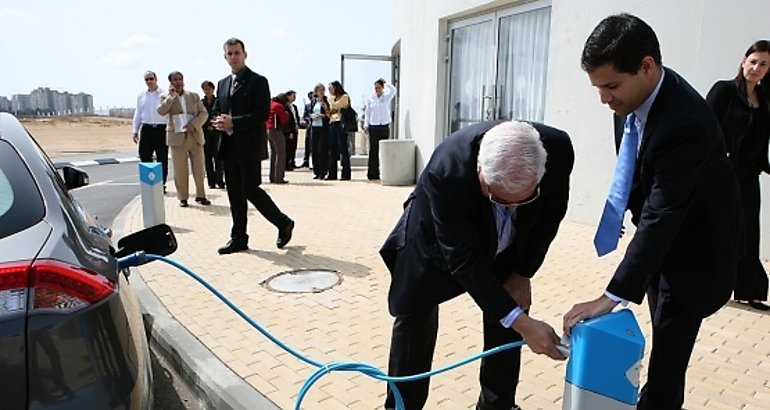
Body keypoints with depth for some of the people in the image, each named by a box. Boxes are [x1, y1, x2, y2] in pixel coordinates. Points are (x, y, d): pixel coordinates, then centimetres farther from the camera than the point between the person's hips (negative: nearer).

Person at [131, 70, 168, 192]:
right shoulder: (141, 96, 12)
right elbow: (137, 114, 16)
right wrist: (135, 131, 12)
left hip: (162, 129, -3)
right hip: (146, 129, 4)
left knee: (162, 159, 3)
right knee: (145, 157, 1)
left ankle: (161, 184, 12)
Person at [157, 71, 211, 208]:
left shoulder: (194, 96, 11)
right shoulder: (165, 97, 6)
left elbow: (204, 113, 5)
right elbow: (161, 111, -11)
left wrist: (194, 124, -12)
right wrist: (172, 95, -11)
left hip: (195, 136, 2)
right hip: (177, 137, -1)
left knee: (199, 168, 2)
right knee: (180, 170, 0)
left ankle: (200, 195, 11)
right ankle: (182, 197, 9)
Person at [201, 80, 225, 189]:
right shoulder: (201, 103, 8)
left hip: (216, 132, -2)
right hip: (205, 132, 2)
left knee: (217, 155, -9)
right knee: (208, 157, 4)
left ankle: (219, 180, -4)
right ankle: (211, 182, 9)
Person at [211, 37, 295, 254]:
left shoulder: (258, 81, -5)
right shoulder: (222, 83, 17)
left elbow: (263, 114, -14)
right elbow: (216, 110, 20)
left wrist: (233, 123, -19)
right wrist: (218, 122, -5)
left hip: (249, 147, -7)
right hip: (228, 147, 7)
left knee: (250, 190, -8)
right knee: (234, 193, 8)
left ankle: (284, 223, 12)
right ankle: (238, 238, 17)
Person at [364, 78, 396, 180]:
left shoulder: (387, 97, 5)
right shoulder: (370, 99, 8)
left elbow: (393, 90, -14)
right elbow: (367, 113, 8)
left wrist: (385, 83, -3)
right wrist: (366, 125, 0)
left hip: (384, 126, 0)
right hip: (373, 127, 0)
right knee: (373, 150, -1)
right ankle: (373, 173, 4)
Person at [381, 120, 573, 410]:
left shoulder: (558, 150, -30)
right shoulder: (446, 172, -42)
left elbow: (550, 214, -10)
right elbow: (464, 259, -35)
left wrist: (522, 273, -9)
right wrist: (521, 322, -37)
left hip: (503, 243, 4)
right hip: (435, 240, -3)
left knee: (508, 311, 2)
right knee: (415, 317, -2)